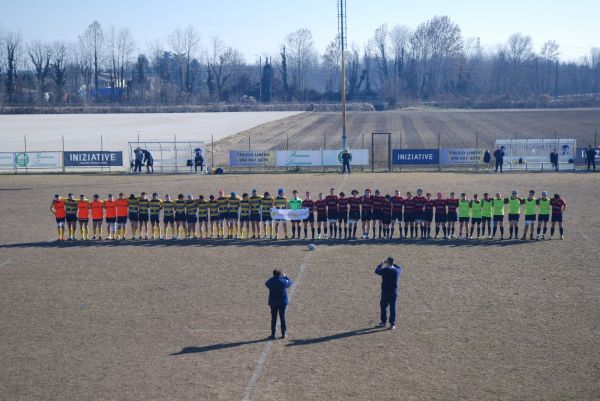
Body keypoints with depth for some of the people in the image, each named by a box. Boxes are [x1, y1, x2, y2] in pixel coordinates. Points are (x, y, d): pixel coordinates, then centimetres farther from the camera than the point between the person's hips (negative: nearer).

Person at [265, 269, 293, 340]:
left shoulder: (271, 281, -9)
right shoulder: (283, 281, -10)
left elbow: (266, 283, 14)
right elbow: (290, 282, 11)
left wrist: (273, 278, 19)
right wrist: (285, 277, 23)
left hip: (273, 303, 0)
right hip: (283, 302, 0)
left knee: (273, 318, 5)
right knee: (282, 318, 9)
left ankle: (273, 334, 5)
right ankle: (283, 334, 11)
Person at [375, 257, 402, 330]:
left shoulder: (384, 270, -15)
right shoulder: (397, 270, -4)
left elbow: (376, 271, 3)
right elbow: (400, 268, 21)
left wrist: (381, 264, 16)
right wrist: (392, 264, 22)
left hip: (385, 292, -3)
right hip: (394, 292, 3)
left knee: (383, 307, 13)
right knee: (393, 308, 6)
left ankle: (383, 322, 18)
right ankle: (392, 324, 7)